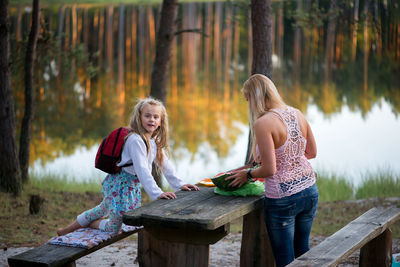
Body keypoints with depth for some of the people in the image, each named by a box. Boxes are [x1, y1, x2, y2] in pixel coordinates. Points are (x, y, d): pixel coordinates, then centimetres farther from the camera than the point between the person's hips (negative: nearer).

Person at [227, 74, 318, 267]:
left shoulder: (263, 123, -19)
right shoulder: (297, 114, 2)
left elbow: (269, 169, -20)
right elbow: (312, 152, 11)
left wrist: (247, 175, -3)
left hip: (283, 200, -7)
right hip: (310, 191, 7)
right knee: (302, 250, 23)